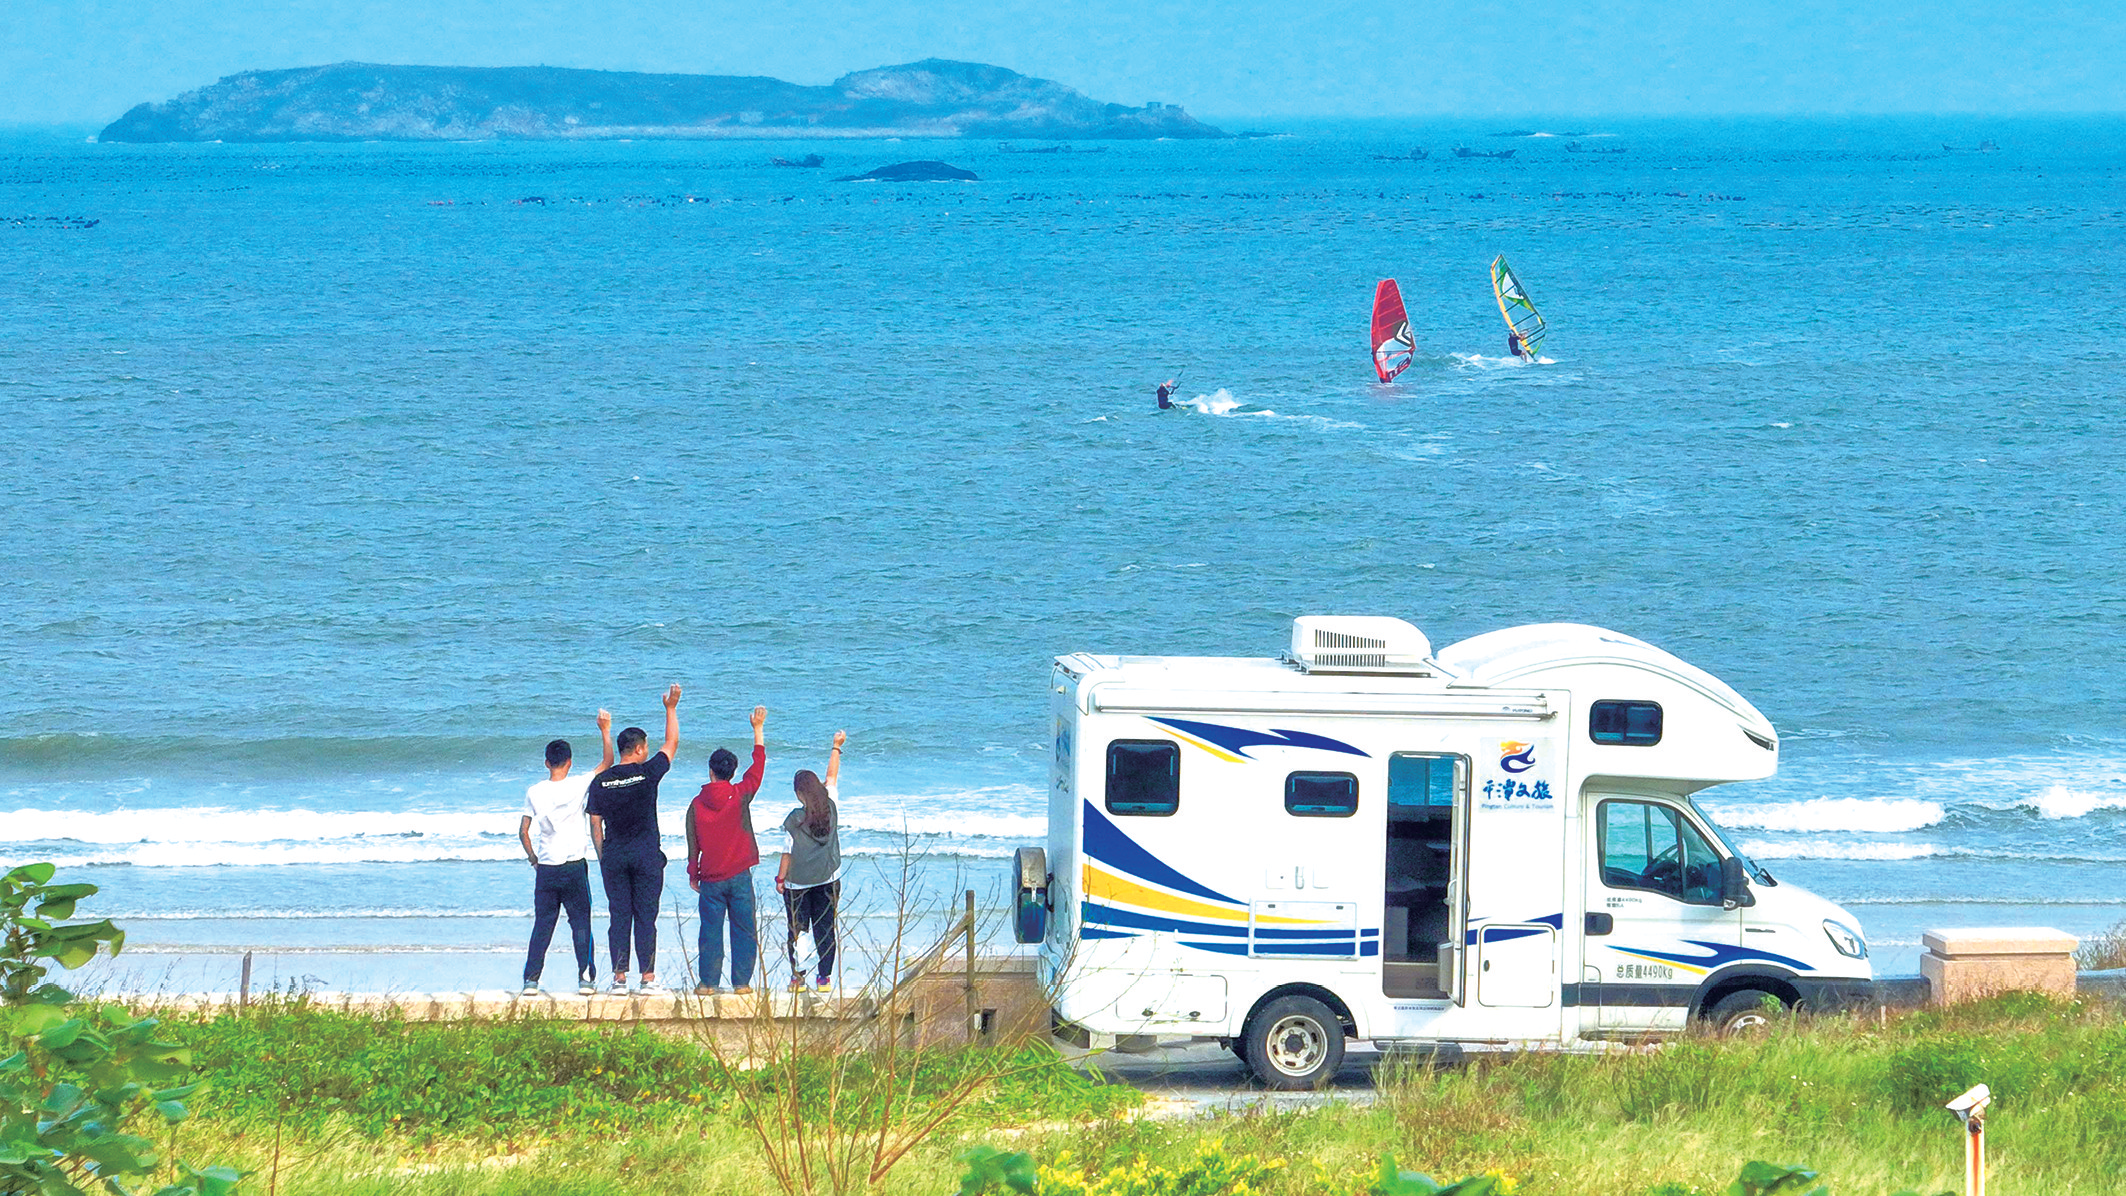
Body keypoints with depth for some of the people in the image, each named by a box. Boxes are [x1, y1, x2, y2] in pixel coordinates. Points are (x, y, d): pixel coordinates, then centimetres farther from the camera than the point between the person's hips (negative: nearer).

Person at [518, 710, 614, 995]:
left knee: (542, 926, 7)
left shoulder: (534, 792, -1)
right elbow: (607, 763, 1)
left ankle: (531, 979, 3)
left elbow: (523, 831, 1)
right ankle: (586, 977, -2)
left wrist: (533, 858, 14)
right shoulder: (577, 788, -7)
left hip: (545, 869, 2)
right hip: (574, 868, -2)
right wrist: (605, 731, 8)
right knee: (581, 923, 4)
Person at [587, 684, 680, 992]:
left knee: (619, 917, 4)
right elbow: (671, 744, 6)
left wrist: (602, 856, 13)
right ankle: (648, 976, -2)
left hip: (614, 855, 2)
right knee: (646, 917, 0)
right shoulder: (647, 773, -8)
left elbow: (595, 824, 4)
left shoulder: (601, 780, 1)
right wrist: (671, 708, 15)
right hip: (646, 854, -2)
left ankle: (620, 977, 2)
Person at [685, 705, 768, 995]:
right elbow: (759, 764, 3)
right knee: (743, 930, 4)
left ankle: (708, 982, 4)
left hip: (711, 879, 1)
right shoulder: (740, 796, -6)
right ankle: (741, 981, 2)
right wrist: (758, 730, 11)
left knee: (711, 930, 5)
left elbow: (692, 844, 4)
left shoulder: (697, 805, -1)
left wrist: (693, 875, 15)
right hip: (739, 876, -1)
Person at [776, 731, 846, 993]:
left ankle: (798, 977, 6)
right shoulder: (831, 808, -6)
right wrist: (837, 747, 20)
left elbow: (788, 852, -9)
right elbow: (832, 776, 8)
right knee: (825, 929, 8)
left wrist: (780, 878, 4)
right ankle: (825, 977, 8)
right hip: (828, 880, 3)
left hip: (798, 883, -3)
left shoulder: (794, 820, -14)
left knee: (797, 931, 6)